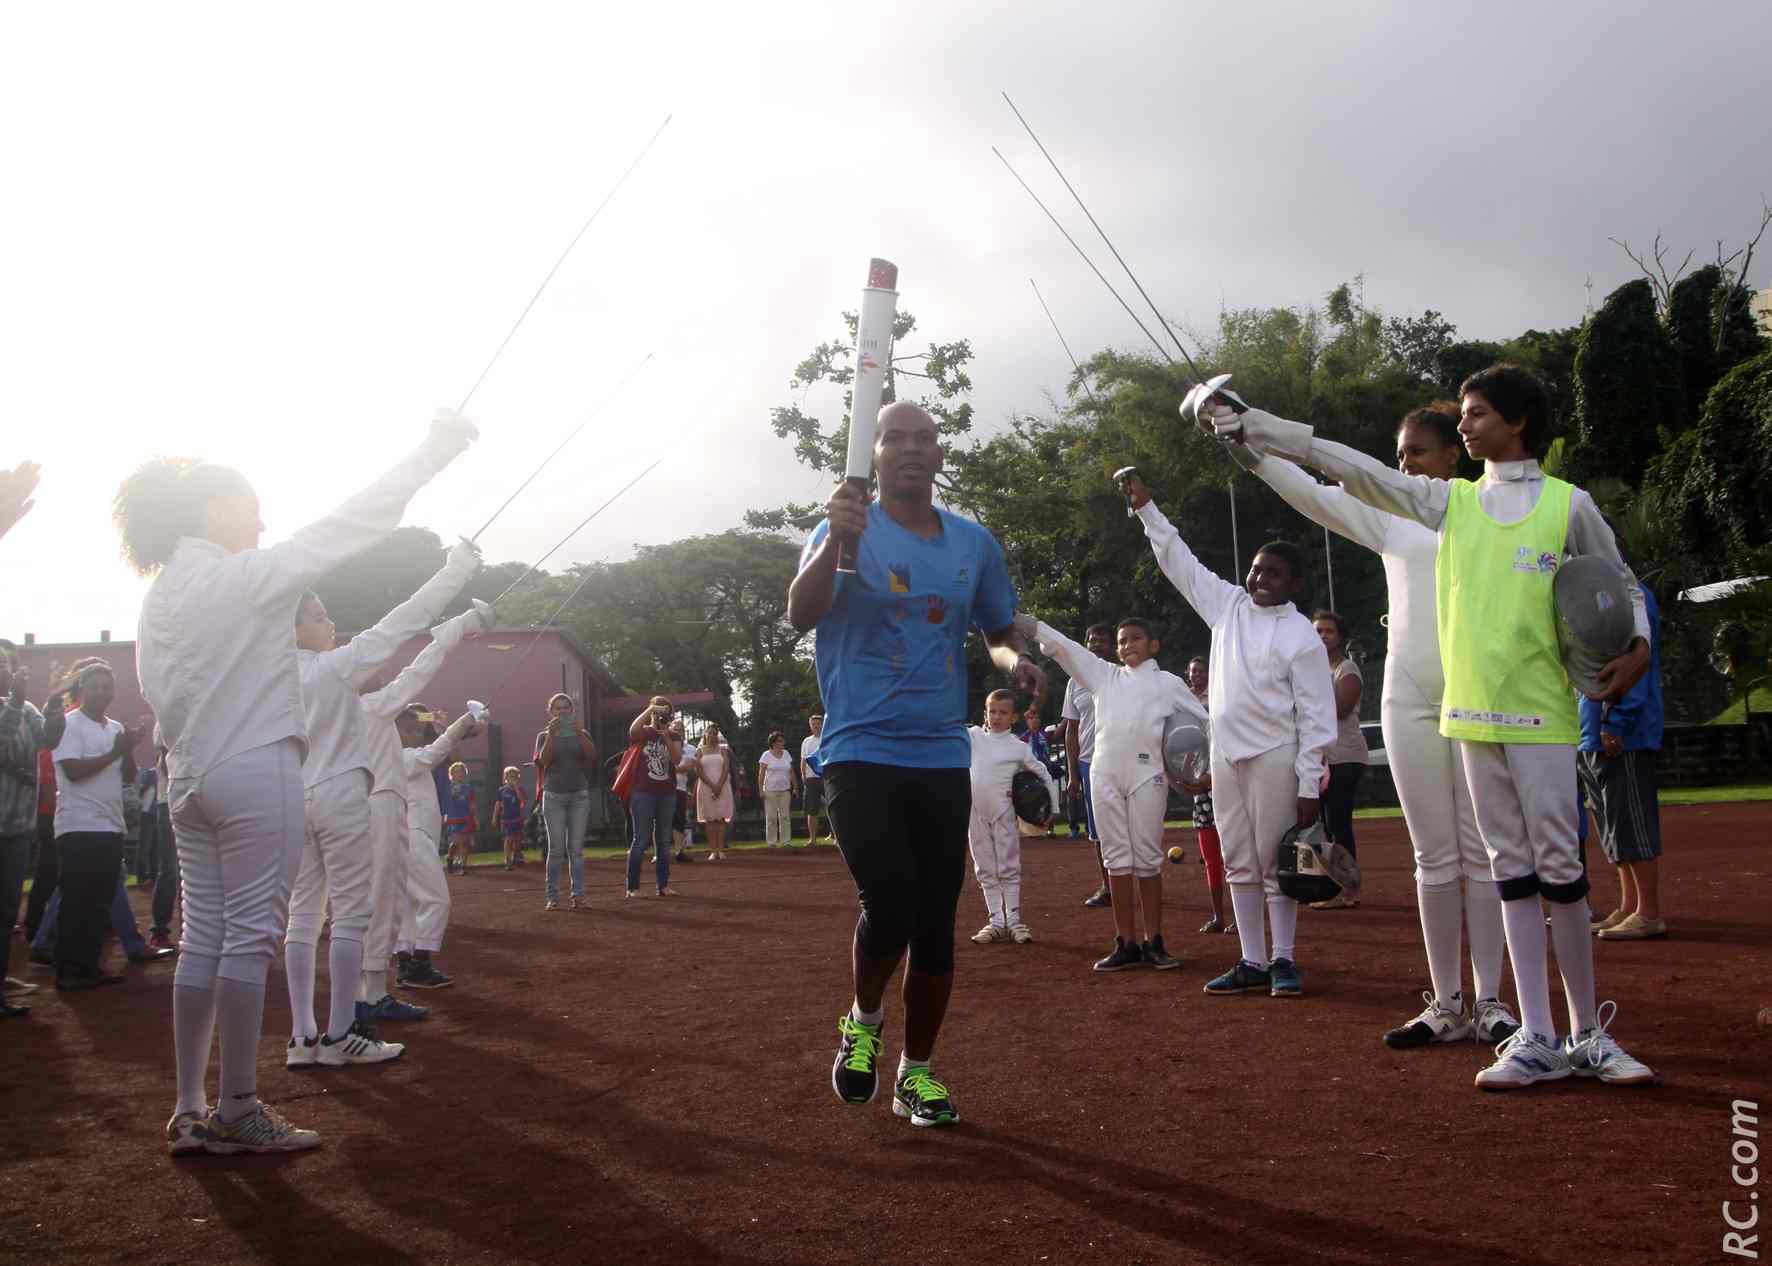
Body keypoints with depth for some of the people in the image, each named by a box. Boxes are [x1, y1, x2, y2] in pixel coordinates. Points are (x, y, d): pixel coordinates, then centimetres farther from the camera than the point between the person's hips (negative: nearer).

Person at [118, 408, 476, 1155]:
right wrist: (434, 453, -10)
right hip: (256, 769, -8)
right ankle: (238, 1110, 4)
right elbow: (353, 525, -12)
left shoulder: (161, 593, 10)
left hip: (190, 777, 8)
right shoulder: (245, 575, -11)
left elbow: (154, 687, 13)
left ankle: (189, 1111, 13)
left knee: (204, 937, 10)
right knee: (250, 937, -2)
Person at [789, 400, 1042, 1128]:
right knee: (890, 908, -16)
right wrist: (835, 542, -37)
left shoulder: (975, 544, 9)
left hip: (943, 760, 4)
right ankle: (863, 1021, 15)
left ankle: (917, 1072, 23)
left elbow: (998, 632, 20)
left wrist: (1016, 661, -4)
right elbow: (801, 616, -19)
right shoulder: (849, 531, -3)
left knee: (936, 925, 6)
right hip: (861, 755, -4)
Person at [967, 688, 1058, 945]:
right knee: (985, 870, 8)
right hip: (976, 814, 3)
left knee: (1008, 868, 2)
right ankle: (996, 921, 14)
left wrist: (1052, 808, 2)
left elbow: (1044, 774, 3)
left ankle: (1014, 920, 7)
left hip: (1003, 815, -3)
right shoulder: (974, 736, 5)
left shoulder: (1018, 747, -2)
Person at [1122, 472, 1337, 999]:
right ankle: (1252, 961, 16)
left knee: (1276, 862, 0)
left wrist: (1309, 786, -14)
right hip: (1225, 755, 6)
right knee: (1240, 864, 9)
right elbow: (1181, 563, 13)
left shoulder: (1302, 635, -7)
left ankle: (1283, 960, 10)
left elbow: (1316, 716, -10)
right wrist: (1148, 509, 7)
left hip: (1274, 757, -6)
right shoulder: (1229, 606, 8)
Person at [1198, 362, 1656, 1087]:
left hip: (1541, 713, -3)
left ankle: (1587, 1032, 11)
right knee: (1512, 871, 5)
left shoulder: (1569, 504, 2)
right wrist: (1247, 425, -1)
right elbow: (1347, 466, 5)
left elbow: (1622, 585, 13)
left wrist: (1639, 647, -7)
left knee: (1559, 868, -3)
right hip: (1473, 713, 3)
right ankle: (1538, 1039, 9)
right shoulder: (1449, 500, 10)